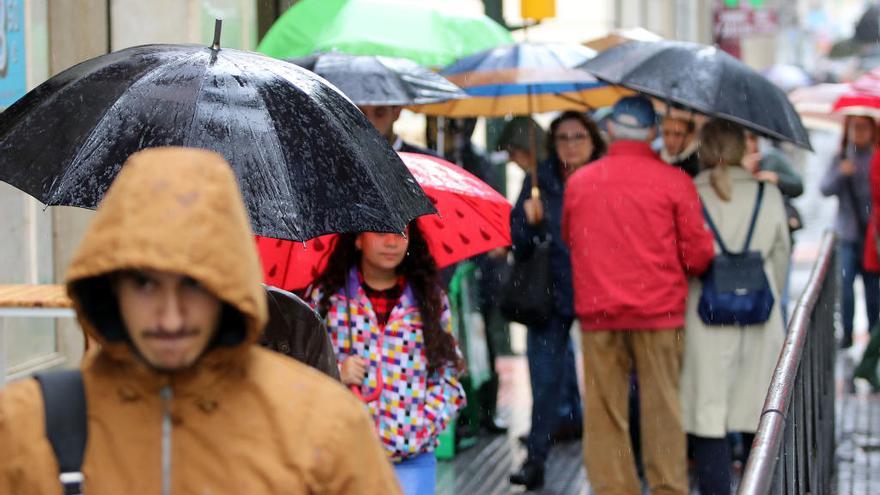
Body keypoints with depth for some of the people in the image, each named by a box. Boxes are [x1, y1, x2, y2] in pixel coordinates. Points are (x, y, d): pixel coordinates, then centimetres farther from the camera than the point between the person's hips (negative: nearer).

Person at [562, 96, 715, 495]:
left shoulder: (579, 182, 4)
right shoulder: (674, 181, -4)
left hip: (597, 312, 2)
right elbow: (699, 253, -3)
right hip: (659, 311, -2)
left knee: (604, 410, 6)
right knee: (662, 406, 5)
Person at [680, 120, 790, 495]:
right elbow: (781, 257, 11)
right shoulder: (768, 193, 4)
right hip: (760, 323, 3)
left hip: (705, 320, -3)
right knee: (759, 422, 13)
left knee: (708, 422, -1)